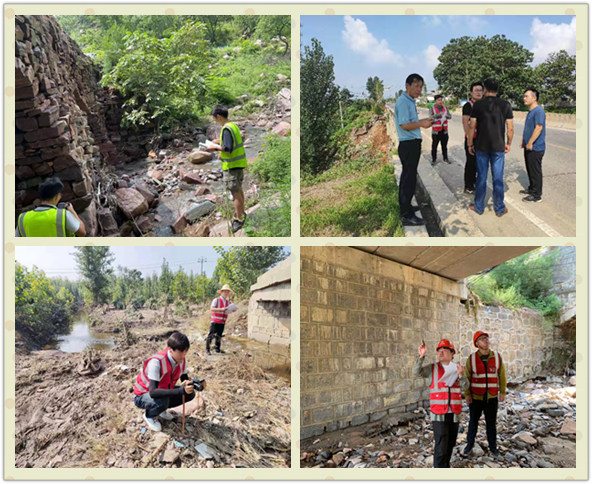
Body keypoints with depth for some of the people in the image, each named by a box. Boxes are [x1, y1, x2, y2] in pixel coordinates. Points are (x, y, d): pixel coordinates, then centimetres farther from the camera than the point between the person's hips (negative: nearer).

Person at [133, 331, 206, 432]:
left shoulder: (181, 359, -15)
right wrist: (180, 390, -51)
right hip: (142, 396, -6)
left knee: (190, 394, -9)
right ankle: (148, 416, -2)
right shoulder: (157, 362, -36)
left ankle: (161, 409, 11)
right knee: (162, 401, -36)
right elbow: (152, 392, -42)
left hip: (163, 390, 6)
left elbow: (185, 379, -3)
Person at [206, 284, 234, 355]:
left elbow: (228, 311, 15)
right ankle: (207, 349, 1)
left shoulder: (228, 302, 10)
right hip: (214, 321, -5)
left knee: (219, 336, 12)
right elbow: (211, 309, -17)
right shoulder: (216, 300, -7)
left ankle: (217, 349, 22)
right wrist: (221, 309, -27)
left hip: (222, 322, 6)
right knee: (211, 335, -5)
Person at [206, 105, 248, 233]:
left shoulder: (226, 129, -20)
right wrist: (217, 147, 13)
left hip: (232, 166, -10)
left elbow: (228, 149, -25)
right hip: (240, 163, 10)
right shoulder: (233, 126, 9)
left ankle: (239, 220, 6)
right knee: (239, 190, 23)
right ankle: (242, 213, 39)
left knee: (235, 193, -1)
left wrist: (216, 147, -11)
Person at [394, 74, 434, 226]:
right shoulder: (403, 101, -14)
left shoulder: (410, 101, 18)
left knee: (407, 176, 18)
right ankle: (407, 215, -8)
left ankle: (405, 206, 30)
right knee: (409, 179, -10)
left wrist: (423, 121, 11)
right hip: (408, 144, -11)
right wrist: (422, 124, -21)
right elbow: (404, 125, -22)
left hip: (413, 143, 11)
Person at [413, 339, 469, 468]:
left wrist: (461, 375, -23)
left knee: (450, 444, 15)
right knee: (441, 445, -9)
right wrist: (421, 356, -23)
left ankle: (446, 465, 35)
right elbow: (417, 372, -12)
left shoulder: (458, 369, 8)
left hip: (454, 413, 3)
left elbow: (465, 387, -3)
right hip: (439, 414, -3)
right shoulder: (432, 368, 1)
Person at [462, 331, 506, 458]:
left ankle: (493, 447, 24)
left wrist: (502, 392, 2)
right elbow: (466, 377, -2)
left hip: (492, 398, 1)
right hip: (475, 398, -1)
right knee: (473, 422, 11)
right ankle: (469, 445, 26)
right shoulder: (472, 358, -6)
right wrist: (467, 394, -4)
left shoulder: (497, 357, -2)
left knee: (491, 423, 9)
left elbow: (502, 375, 4)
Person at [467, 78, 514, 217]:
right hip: (498, 147, 0)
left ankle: (478, 207, 17)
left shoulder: (478, 105, -4)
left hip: (481, 147, 0)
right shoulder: (505, 105, -1)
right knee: (498, 178, 6)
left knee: (481, 177, 9)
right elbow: (510, 128, 0)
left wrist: (470, 144, 7)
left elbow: (472, 127, -3)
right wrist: (508, 143, 13)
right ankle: (499, 209, 14)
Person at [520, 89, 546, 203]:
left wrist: (530, 143, -23)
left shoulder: (538, 111, -17)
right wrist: (523, 141, 21)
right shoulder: (530, 112, 14)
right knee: (530, 170, 18)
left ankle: (537, 195, 4)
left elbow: (538, 128, -24)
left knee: (535, 172, -3)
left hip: (535, 148, -10)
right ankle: (531, 189, 31)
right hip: (529, 147, 10)